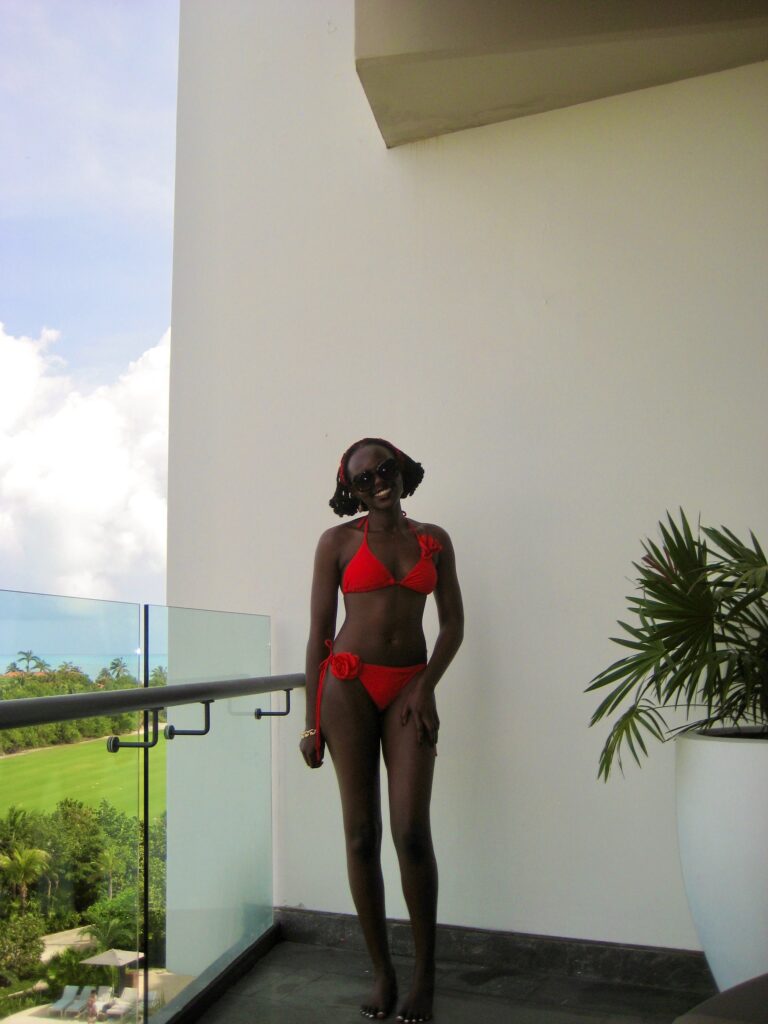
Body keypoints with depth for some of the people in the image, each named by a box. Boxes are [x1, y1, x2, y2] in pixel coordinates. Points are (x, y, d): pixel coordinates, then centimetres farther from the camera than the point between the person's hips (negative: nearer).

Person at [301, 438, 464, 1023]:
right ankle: (382, 971, 14)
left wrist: (426, 685, -6)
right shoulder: (338, 542, 4)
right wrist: (311, 719, 1)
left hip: (409, 687, 1)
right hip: (348, 684, -1)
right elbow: (319, 632, 4)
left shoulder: (433, 541, 10)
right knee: (361, 833, 1)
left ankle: (425, 974, 9)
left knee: (412, 831, -6)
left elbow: (453, 624, 9)